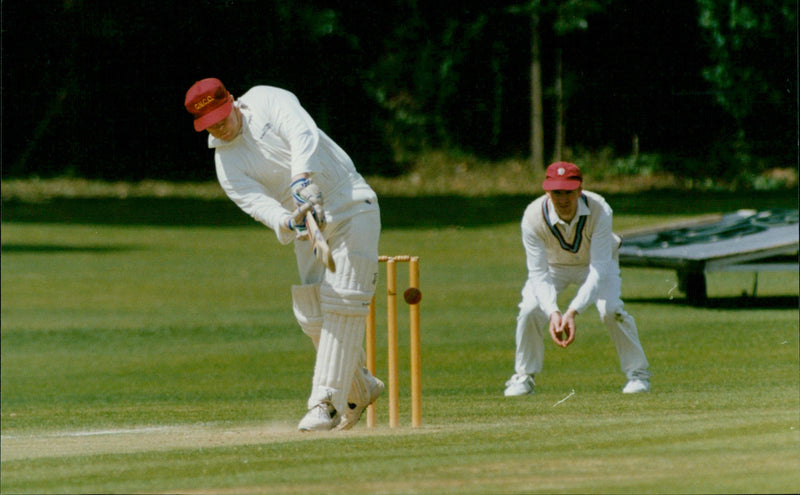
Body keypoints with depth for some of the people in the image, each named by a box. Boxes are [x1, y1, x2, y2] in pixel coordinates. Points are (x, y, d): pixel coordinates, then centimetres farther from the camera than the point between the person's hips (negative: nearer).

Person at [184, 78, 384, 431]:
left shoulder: (266, 101, -4)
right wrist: (289, 222, -36)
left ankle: (326, 401, -15)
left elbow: (304, 134, -22)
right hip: (310, 226, 5)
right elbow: (259, 205, -15)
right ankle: (360, 390, 21)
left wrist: (303, 178, -40)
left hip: (352, 206, -5)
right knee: (311, 314, -1)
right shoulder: (226, 165, 2)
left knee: (343, 305, -13)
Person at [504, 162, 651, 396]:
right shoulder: (533, 217, -32)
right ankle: (523, 377, 1)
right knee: (530, 310, -21)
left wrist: (573, 312, -50)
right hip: (553, 265, 1)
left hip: (595, 262, -1)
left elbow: (599, 269, -38)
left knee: (611, 310, -25)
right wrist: (553, 313, -48)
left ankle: (637, 373, -3)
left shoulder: (599, 211, -36)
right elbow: (538, 273, -31)